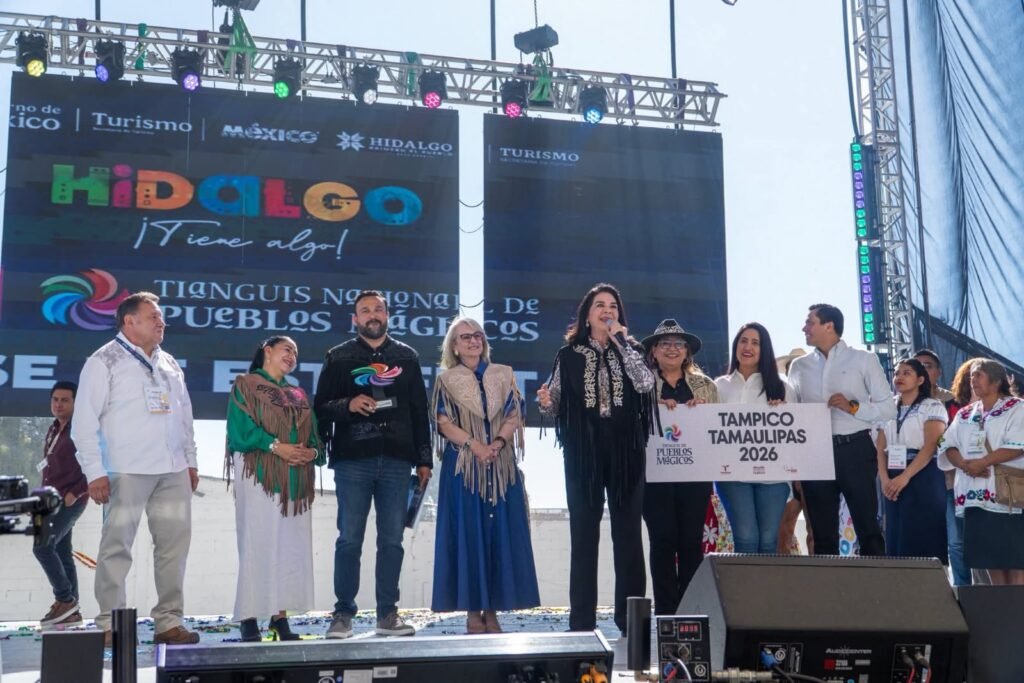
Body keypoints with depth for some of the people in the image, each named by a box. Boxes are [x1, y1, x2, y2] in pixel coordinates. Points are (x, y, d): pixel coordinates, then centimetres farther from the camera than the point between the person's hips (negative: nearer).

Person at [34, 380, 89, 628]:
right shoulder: (53, 430, 15)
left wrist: (74, 494, -19)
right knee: (62, 554, 6)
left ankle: (65, 599, -6)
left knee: (42, 546, -16)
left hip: (70, 501, -9)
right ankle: (71, 611, 8)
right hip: (53, 501, 9)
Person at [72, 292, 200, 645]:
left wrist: (191, 460, 15)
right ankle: (109, 625, 4)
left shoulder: (169, 363, 18)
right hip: (126, 470, -6)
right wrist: (95, 471, -12)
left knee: (174, 544, 5)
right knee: (117, 546, -3)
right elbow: (85, 421, -5)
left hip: (173, 470, 6)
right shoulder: (104, 361, -1)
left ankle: (169, 621, 12)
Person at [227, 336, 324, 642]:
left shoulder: (299, 395, 21)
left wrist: (313, 451, -8)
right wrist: (275, 446, -19)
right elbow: (241, 428, -9)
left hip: (295, 480, 6)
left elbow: (314, 435, 14)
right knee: (258, 545, -8)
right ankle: (249, 619, -4)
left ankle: (281, 616, 7)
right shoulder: (245, 385, 4)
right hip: (259, 477, -6)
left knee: (292, 547, 2)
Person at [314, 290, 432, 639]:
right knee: (349, 539, -2)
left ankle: (388, 613, 11)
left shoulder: (406, 356, 13)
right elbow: (320, 407, 4)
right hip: (352, 460, -2)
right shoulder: (339, 357, 8)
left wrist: (424, 459, 7)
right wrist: (347, 405, -16)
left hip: (397, 460, 2)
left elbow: (420, 411, 12)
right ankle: (343, 613, 6)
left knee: (392, 540, 3)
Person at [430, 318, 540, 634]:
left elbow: (514, 416, 5)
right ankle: (473, 611, 2)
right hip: (462, 465, -2)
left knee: (500, 533, 0)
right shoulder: (446, 380, 7)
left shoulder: (503, 375, 12)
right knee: (467, 533, -3)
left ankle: (492, 610, 6)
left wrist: (497, 442, -13)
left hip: (501, 465, 2)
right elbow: (444, 423, -2)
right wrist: (475, 445, -16)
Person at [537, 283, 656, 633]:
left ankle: (630, 617, 10)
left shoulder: (631, 350, 9)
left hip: (625, 450, 1)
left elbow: (645, 384, -11)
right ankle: (582, 621, 5)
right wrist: (546, 402, -16)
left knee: (628, 532, 2)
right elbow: (557, 408, 7)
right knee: (583, 534, 1)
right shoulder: (569, 355, 7)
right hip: (583, 451, -1)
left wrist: (621, 341, -9)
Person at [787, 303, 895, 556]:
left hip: (854, 449, -3)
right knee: (823, 533, 8)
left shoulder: (863, 360, 4)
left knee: (868, 528, 0)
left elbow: (889, 409, 1)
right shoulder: (799, 366, 13)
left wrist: (853, 407, -14)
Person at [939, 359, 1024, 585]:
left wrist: (982, 463, -16)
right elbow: (949, 446, 9)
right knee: (988, 556, 7)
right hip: (975, 494, 6)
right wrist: (964, 465, -11)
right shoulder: (965, 414, 18)